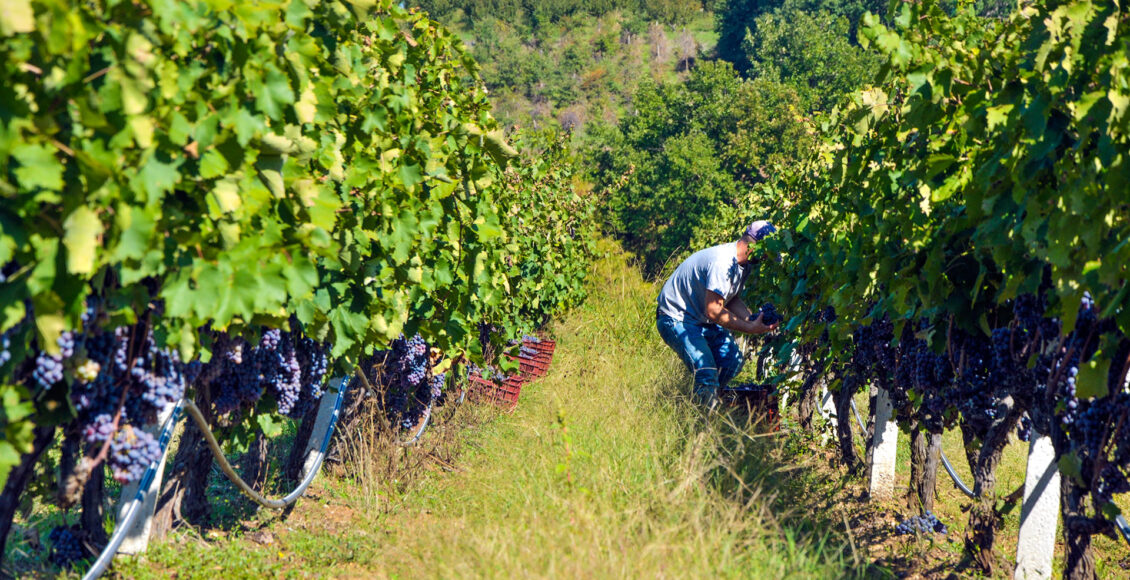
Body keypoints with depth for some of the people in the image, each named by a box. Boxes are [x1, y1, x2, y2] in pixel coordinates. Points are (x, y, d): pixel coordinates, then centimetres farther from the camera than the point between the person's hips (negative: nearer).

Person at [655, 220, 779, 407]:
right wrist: (750, 328, -29)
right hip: (676, 319, -10)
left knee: (734, 361, -2)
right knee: (706, 372, -22)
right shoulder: (722, 262, -30)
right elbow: (713, 311, -32)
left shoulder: (744, 263, 1)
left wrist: (752, 318, -11)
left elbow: (733, 300, 8)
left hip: (703, 319, 10)